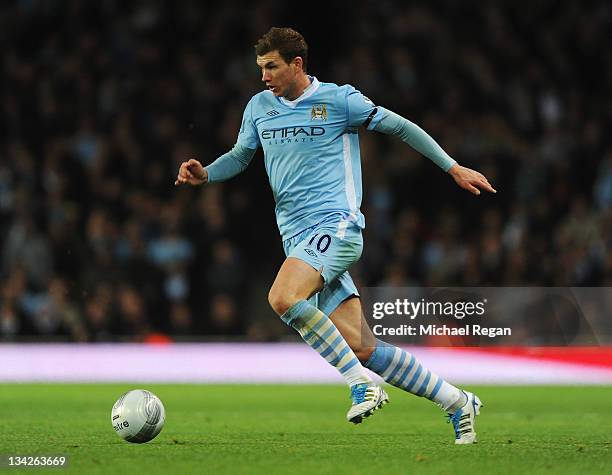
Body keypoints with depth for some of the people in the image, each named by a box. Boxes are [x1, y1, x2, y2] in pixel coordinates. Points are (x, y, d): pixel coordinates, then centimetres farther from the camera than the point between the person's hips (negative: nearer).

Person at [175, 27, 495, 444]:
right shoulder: (259, 106, 14)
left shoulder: (338, 100, -2)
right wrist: (205, 174, 4)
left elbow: (399, 127, 5)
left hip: (336, 225, -6)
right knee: (362, 349, -1)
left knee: (283, 297, -32)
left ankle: (361, 381, -21)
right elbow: (239, 157, 25)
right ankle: (457, 402, 11)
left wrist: (453, 168, 5)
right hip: (297, 237, 6)